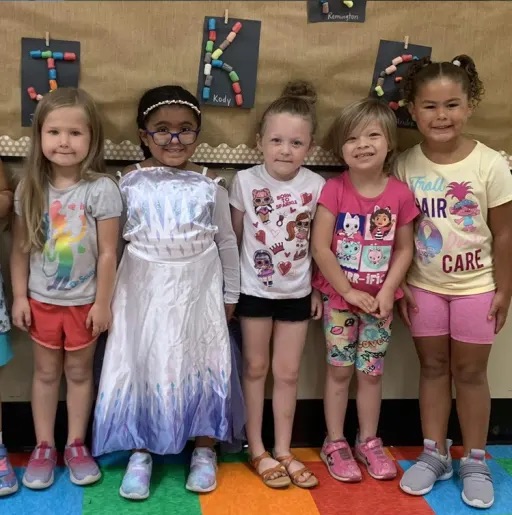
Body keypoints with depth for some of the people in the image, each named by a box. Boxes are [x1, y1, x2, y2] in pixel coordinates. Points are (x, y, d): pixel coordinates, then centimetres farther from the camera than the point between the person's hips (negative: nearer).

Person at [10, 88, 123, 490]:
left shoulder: (101, 189, -14)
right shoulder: (30, 188, -5)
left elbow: (107, 253, -11)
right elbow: (20, 248, 0)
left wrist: (102, 303, -9)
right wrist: (19, 296, -2)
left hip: (83, 301, -2)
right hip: (41, 300, 3)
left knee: (79, 372, 12)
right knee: (45, 372, 14)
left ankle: (76, 445, 28)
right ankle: (44, 446, 27)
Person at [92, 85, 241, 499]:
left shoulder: (210, 186, -1)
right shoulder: (129, 184, -1)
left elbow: (227, 242, 5)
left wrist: (230, 294, 6)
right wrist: (108, 293, 3)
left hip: (198, 289, 0)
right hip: (144, 289, 0)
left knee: (201, 365, 6)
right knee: (142, 365, 5)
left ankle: (205, 450, 22)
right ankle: (141, 452, 19)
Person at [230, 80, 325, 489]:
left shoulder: (317, 185, -7)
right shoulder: (245, 181, -10)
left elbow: (318, 243, 0)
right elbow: (233, 236, -3)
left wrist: (318, 288, 2)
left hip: (296, 292, 1)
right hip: (254, 289, -1)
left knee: (288, 372, 10)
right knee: (256, 368, 11)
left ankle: (283, 451, 24)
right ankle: (257, 451, 24)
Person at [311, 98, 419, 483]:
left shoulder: (400, 194, -6)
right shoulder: (334, 190, -12)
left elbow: (404, 249, -1)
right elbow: (320, 248, -13)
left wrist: (387, 292, -12)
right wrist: (350, 292, -14)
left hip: (379, 300, 2)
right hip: (339, 298, -1)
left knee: (371, 372, 11)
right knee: (339, 370, 8)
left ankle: (369, 442, 27)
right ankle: (335, 444, 22)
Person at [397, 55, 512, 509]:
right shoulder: (406, 166, -8)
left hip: (475, 287, -2)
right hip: (423, 287, 2)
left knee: (470, 371, 9)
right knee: (432, 368, 14)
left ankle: (475, 461, 25)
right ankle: (434, 454, 29)